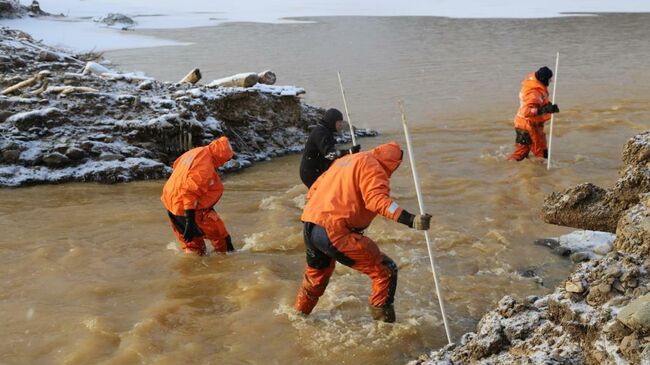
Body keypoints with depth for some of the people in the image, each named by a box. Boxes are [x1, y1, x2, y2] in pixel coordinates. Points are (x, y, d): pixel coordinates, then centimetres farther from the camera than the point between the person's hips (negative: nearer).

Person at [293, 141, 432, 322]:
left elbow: (314, 190, 26)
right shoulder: (371, 165, -4)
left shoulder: (345, 160, 22)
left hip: (309, 228, 9)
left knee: (316, 278, 34)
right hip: (335, 232, -9)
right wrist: (410, 220, -31)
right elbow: (377, 199, -22)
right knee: (386, 271, -3)